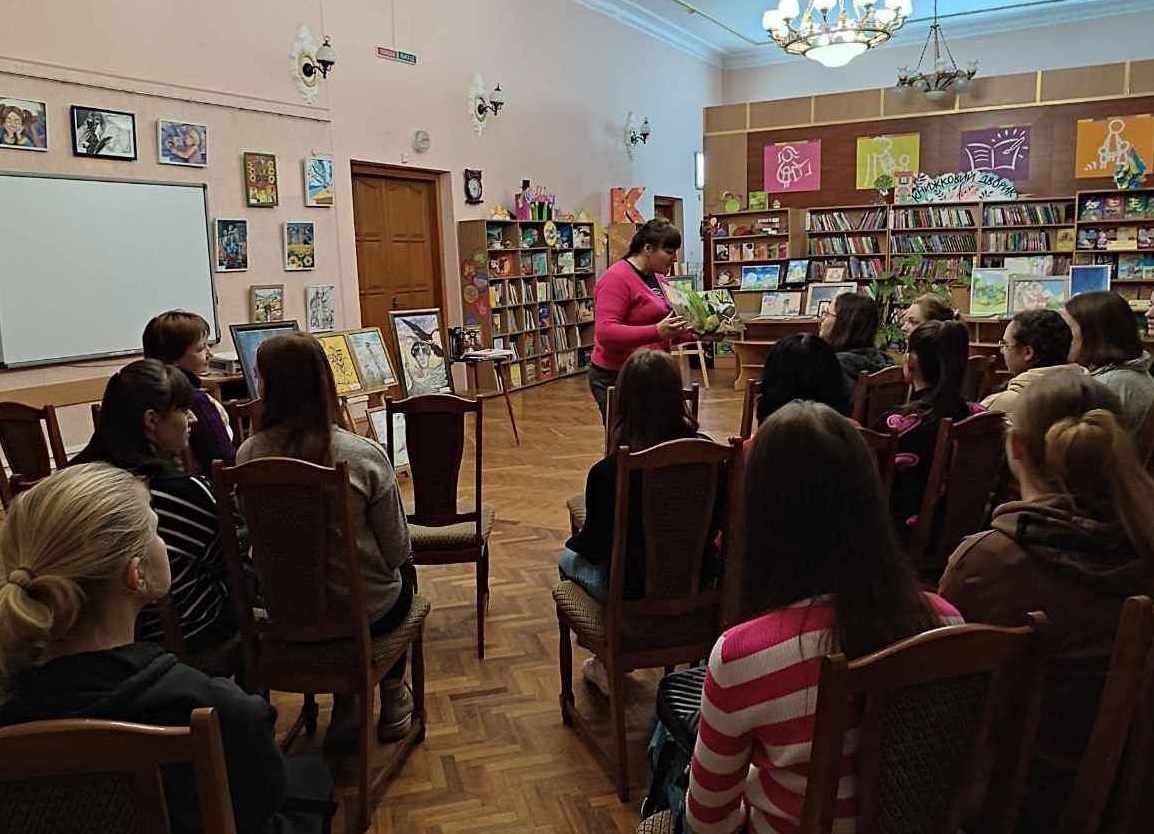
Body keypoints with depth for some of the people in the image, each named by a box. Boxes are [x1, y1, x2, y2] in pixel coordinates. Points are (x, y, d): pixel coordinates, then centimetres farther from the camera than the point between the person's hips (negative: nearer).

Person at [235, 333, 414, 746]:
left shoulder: (247, 456, -15)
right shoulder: (363, 456, -24)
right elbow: (397, 550, -14)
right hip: (367, 612, -3)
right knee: (404, 577, 31)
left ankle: (345, 706, 35)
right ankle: (392, 698, 41)